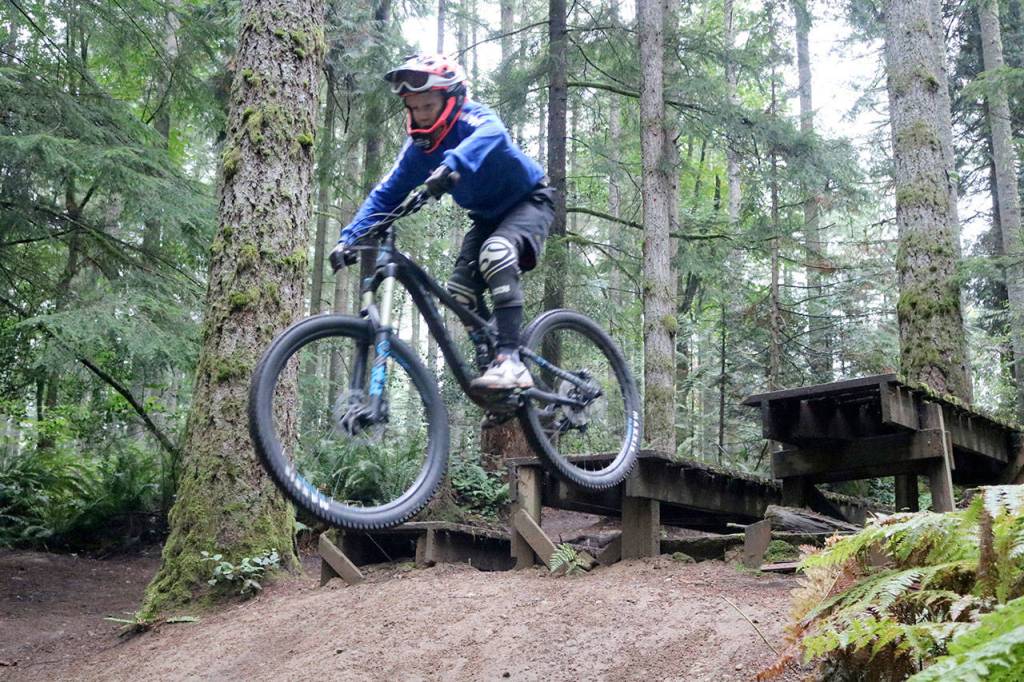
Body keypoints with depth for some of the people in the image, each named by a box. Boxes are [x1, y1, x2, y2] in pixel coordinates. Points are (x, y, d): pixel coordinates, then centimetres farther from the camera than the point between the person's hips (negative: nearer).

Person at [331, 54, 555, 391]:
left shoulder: (470, 117, -26)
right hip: (488, 216, 7)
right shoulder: (417, 148, -9)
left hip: (529, 202, -7)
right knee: (460, 292, -7)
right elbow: (385, 195, -8)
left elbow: (492, 133, -51)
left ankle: (510, 361, -37)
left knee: (495, 251, -35)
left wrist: (453, 164, -69)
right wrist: (350, 237, -22)